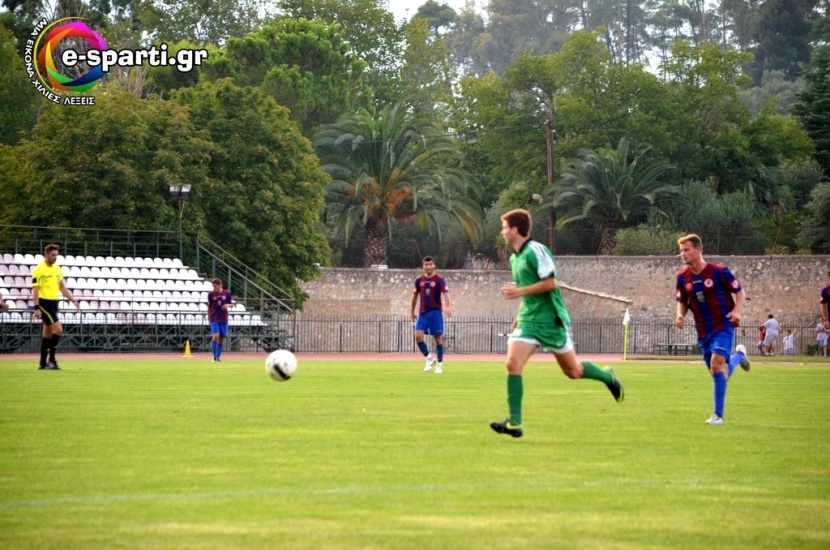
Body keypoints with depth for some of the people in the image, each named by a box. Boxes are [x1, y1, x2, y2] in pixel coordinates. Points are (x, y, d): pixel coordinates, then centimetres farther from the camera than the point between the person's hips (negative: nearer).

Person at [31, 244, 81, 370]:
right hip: (44, 302, -8)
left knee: (48, 333, 9)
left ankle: (43, 363, 13)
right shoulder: (39, 270, -10)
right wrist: (36, 308, -18)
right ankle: (51, 359, -11)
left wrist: (73, 300, 7)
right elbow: (35, 290, -12)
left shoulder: (57, 269, 12)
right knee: (58, 329, -17)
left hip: (54, 303, 8)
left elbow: (62, 287, 18)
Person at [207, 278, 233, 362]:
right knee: (216, 336, -18)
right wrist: (208, 317, 10)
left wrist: (228, 305, -12)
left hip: (224, 319, 2)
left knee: (222, 338, 6)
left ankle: (218, 356, 19)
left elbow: (232, 304, 9)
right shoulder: (211, 294, -2)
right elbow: (209, 307, 8)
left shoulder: (227, 293, 0)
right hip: (214, 319, -2)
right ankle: (215, 356, -11)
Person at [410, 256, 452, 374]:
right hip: (422, 313, 3)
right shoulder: (419, 280, 7)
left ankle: (439, 364, 12)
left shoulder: (439, 279, -5)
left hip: (435, 312, -3)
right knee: (418, 336, -11)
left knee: (438, 339, 0)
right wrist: (412, 311, 16)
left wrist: (449, 307, -33)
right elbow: (415, 296, 18)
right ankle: (429, 359, 6)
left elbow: (446, 293, -17)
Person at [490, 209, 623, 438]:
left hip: (551, 320, -7)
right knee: (513, 364, -13)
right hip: (528, 320, 7)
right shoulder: (514, 258, 12)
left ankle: (608, 378, 35)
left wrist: (519, 292, -21)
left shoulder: (536, 251, -15)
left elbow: (550, 283, -20)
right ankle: (514, 422, -13)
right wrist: (519, 316, 18)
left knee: (573, 371, 6)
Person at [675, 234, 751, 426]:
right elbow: (682, 301, 15)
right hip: (703, 331, 6)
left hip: (723, 326, -6)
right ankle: (738, 355, 45)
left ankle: (718, 415, -18)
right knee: (718, 372, 10)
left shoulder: (719, 271, -12)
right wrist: (680, 315, -7)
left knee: (717, 363, -24)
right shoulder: (682, 277, 1)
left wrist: (737, 311, -19)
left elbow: (739, 292, -2)